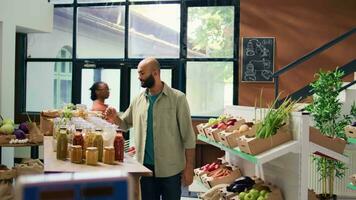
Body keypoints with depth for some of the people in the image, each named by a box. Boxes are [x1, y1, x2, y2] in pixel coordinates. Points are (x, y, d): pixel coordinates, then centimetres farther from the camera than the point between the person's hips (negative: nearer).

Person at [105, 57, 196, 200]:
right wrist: (115, 119, -4)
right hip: (145, 167, 4)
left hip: (170, 169, -4)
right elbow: (125, 123, 19)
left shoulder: (177, 98, -7)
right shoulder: (138, 100, 6)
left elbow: (188, 136, -7)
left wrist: (189, 167, -10)